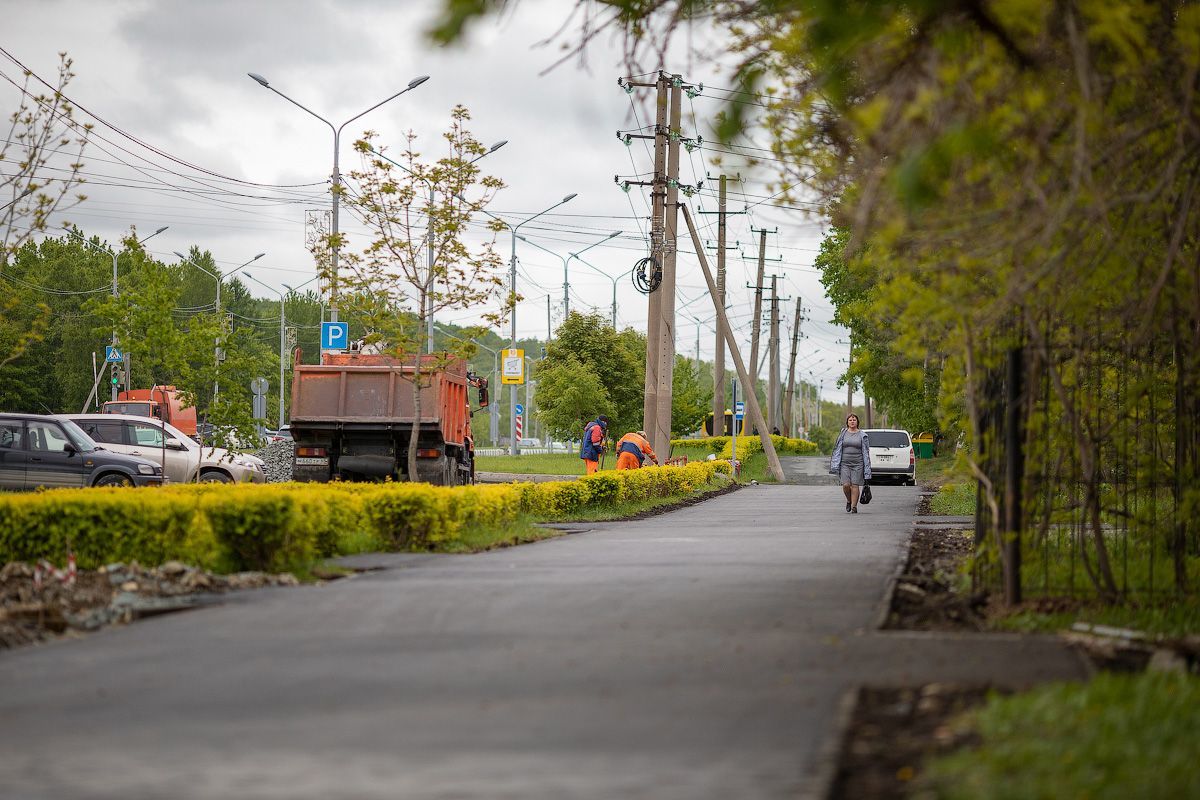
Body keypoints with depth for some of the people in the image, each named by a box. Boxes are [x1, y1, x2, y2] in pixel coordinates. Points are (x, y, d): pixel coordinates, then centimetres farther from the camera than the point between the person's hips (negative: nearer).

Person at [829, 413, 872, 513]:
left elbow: (865, 451, 6)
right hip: (845, 463, 1)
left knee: (855, 485, -5)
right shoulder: (843, 434, 8)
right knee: (846, 485, -8)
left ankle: (854, 506, 3)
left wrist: (867, 467, 1)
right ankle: (849, 501, 19)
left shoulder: (862, 435, 5)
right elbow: (837, 449, 9)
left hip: (857, 464, -1)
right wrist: (835, 465, 3)